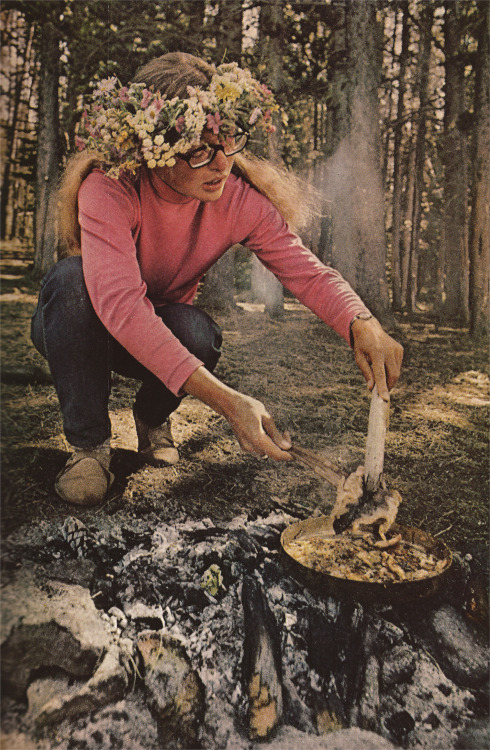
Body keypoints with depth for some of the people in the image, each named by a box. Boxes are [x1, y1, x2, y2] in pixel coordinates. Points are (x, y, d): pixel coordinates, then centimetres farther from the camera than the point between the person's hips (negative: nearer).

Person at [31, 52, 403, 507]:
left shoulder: (240, 201, -21)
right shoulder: (108, 190, -33)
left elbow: (307, 272, -24)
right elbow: (120, 304, -47)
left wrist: (362, 325, -47)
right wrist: (224, 400, -56)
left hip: (164, 335, 2)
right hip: (77, 328, -2)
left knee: (198, 332, -33)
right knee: (71, 277, -35)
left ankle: (152, 417, 4)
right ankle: (88, 444, -17)